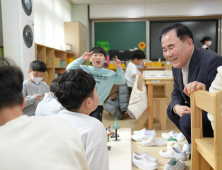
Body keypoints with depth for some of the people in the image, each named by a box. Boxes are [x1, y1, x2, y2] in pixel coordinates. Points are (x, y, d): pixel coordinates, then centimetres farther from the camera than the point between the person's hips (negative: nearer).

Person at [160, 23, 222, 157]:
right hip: (198, 110, 9)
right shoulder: (177, 66, 0)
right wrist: (176, 107, -15)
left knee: (188, 120, -28)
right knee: (171, 110, 5)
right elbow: (176, 93, 8)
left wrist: (204, 90, -51)